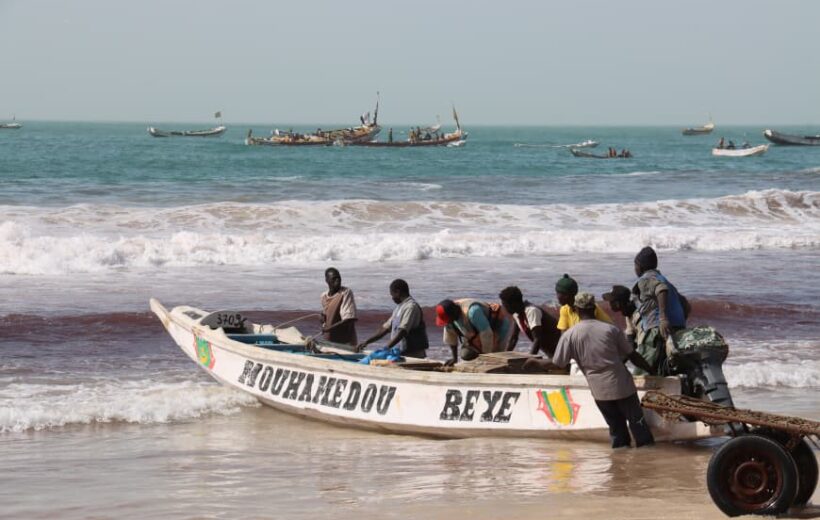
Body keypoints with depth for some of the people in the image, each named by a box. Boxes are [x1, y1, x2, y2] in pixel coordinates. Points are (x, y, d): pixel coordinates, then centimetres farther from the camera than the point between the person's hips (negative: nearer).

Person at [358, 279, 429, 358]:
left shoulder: (411, 307, -13)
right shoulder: (399, 308, 18)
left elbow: (402, 332, -21)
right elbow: (385, 328, 22)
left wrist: (385, 349, -26)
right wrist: (366, 342, 17)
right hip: (401, 355, 9)